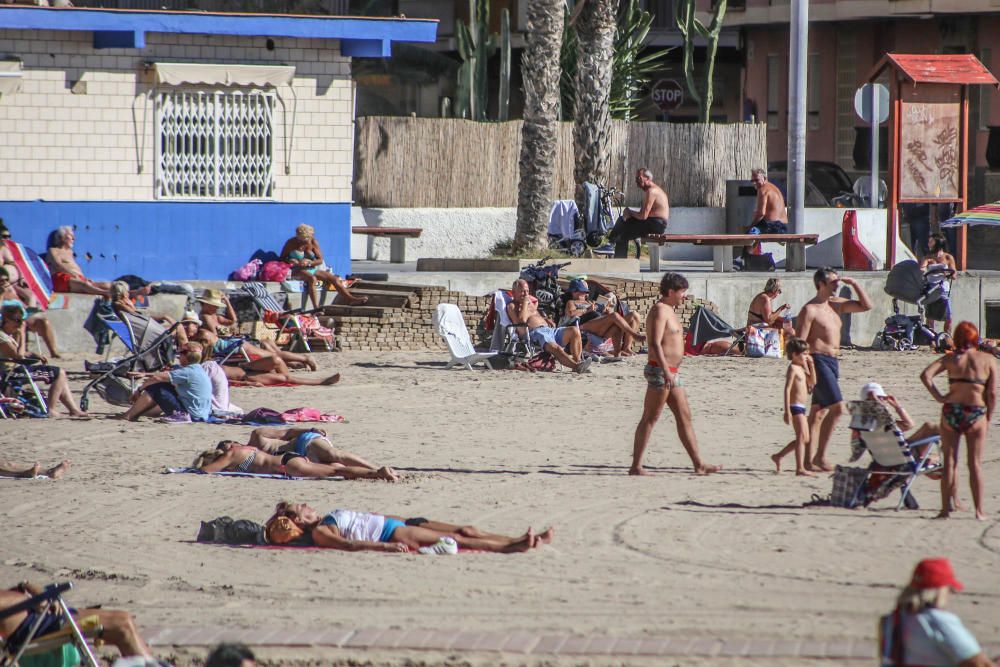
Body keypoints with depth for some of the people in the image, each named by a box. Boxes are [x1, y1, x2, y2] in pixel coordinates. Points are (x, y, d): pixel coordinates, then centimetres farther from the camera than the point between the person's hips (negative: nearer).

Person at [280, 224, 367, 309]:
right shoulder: (291, 243, -5)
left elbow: (320, 260, 1)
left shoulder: (313, 243, 4)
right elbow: (282, 259, 0)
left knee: (333, 278, -8)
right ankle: (316, 308, -44)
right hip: (297, 270, -5)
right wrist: (290, 261, -23)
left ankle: (350, 299, -8)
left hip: (311, 269, 5)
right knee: (312, 278, -36)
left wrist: (309, 262, -18)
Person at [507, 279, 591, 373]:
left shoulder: (532, 301, 32)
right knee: (554, 347, -37)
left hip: (549, 329, 8)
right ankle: (576, 366, -53)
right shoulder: (512, 306, 9)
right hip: (534, 333, -8)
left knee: (574, 330, -17)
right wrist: (525, 303, 1)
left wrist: (547, 321, 17)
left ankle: (578, 361, -29)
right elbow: (522, 320, -9)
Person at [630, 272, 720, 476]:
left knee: (685, 418, 10)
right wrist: (666, 372, -30)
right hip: (660, 370, -10)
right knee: (649, 419, -7)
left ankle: (698, 464, 13)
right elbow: (655, 343, -23)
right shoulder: (660, 310, -13)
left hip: (671, 373, 10)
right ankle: (636, 466, -5)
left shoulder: (668, 311, 18)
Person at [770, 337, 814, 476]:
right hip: (795, 407, -10)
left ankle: (778, 456, 25)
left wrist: (810, 366, 10)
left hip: (801, 407, 10)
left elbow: (811, 383, 20)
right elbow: (787, 389, -18)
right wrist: (787, 411, -23)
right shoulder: (793, 368, -12)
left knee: (804, 438, 15)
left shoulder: (801, 369, 16)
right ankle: (800, 468, -17)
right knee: (801, 437, -13)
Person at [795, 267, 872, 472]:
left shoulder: (837, 304, 14)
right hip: (818, 361, -9)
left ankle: (808, 460, 12)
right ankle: (819, 457, -14)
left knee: (818, 412, 9)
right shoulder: (810, 310, -11)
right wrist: (807, 369, -21)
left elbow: (866, 306, 18)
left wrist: (854, 284, 6)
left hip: (832, 362, 9)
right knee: (837, 407, -17)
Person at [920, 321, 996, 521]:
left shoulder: (950, 359, 3)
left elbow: (925, 375, -10)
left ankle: (945, 508, 6)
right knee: (975, 463, 6)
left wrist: (939, 397, -4)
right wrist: (988, 418, 7)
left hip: (951, 410, 1)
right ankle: (979, 510, 6)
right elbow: (992, 394, -3)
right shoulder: (988, 360, 1)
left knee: (949, 462, 8)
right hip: (976, 413, -1)